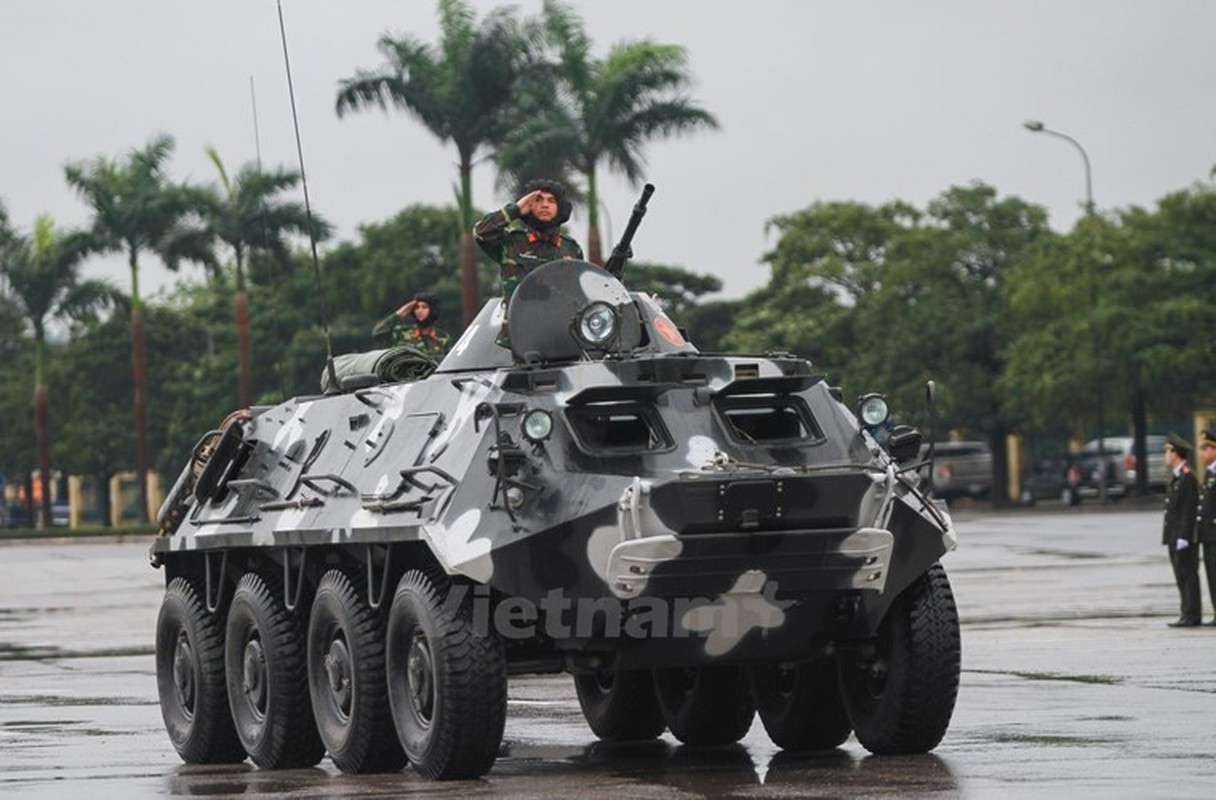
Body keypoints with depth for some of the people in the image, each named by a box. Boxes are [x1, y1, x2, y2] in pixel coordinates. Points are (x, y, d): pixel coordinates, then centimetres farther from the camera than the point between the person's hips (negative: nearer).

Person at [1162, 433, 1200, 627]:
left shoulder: (1187, 478, -14)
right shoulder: (1175, 477, 17)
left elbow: (1189, 510, -18)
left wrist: (1183, 538, -21)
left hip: (1184, 537, -10)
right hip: (1175, 537, 10)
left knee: (1188, 575, -7)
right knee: (1181, 576, 10)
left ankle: (1192, 615, -6)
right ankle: (1188, 613, 13)